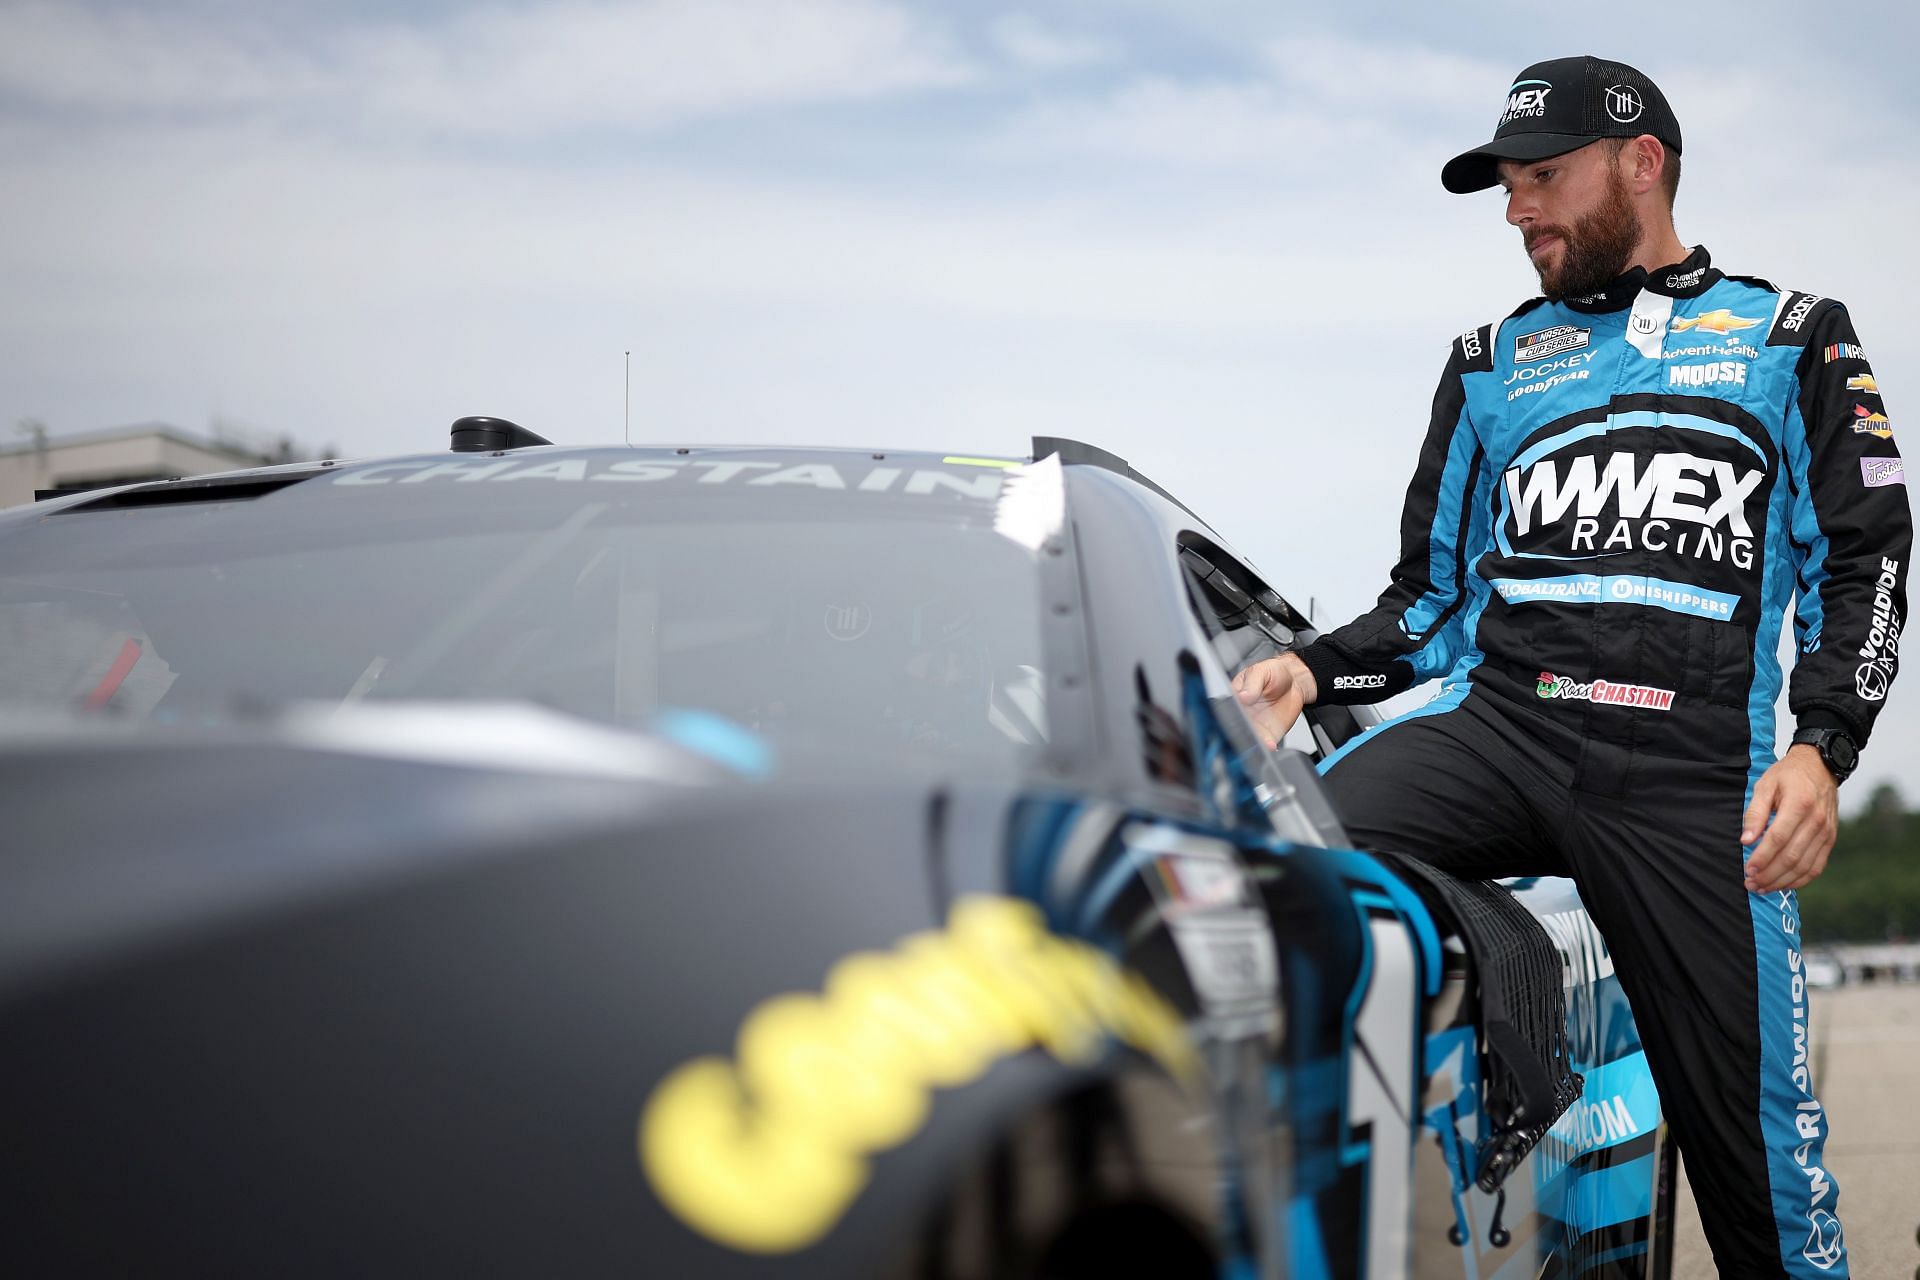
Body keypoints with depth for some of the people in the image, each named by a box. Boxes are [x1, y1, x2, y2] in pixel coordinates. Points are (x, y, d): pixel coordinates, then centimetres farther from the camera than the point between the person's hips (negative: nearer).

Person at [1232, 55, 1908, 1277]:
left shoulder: (1792, 337, 19)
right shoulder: (1492, 363, 26)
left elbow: (1863, 561, 10)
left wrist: (1823, 748, -7)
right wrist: (1316, 670, 5)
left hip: (1691, 776, -2)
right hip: (1496, 719, 2)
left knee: (1755, 1144, -7)